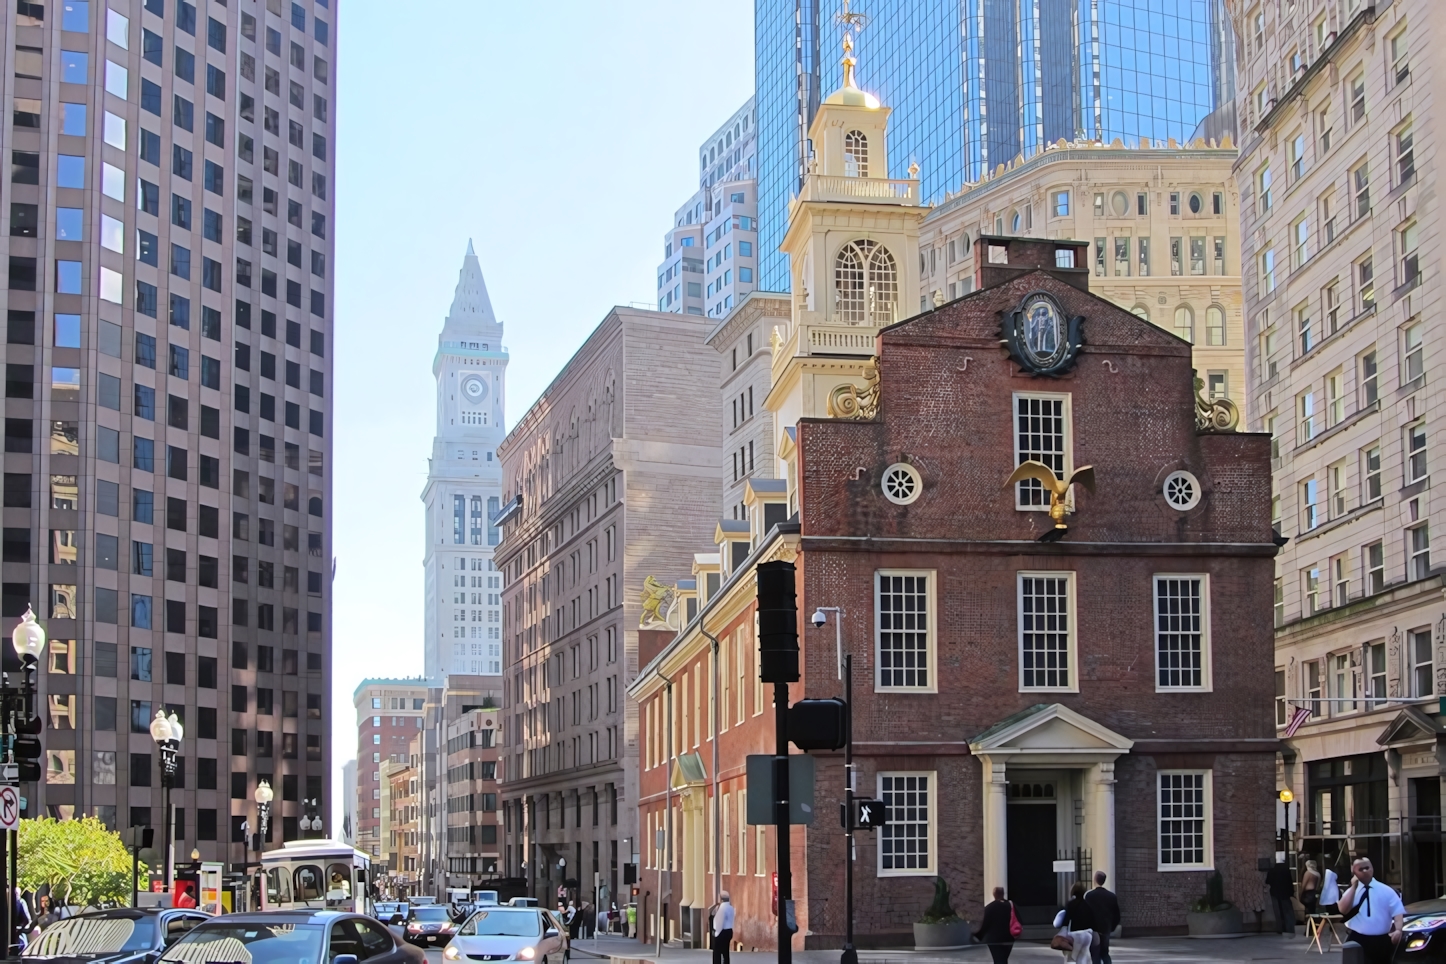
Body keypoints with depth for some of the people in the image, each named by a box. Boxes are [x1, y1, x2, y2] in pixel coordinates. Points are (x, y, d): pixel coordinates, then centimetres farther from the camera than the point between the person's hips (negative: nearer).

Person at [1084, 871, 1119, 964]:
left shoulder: (1089, 895, -11)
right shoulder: (1112, 896, 4)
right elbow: (1117, 915, 6)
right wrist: (1112, 928, 17)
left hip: (1094, 930, -5)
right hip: (1106, 929, 5)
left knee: (1095, 955, 0)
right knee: (1105, 953, 18)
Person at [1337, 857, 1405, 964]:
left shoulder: (1386, 890, 4)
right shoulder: (1352, 891, 5)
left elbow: (1398, 912, -1)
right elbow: (1343, 910, -13)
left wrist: (1398, 930, -19)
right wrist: (1354, 887, -11)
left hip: (1381, 941, 1)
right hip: (1358, 941, -1)